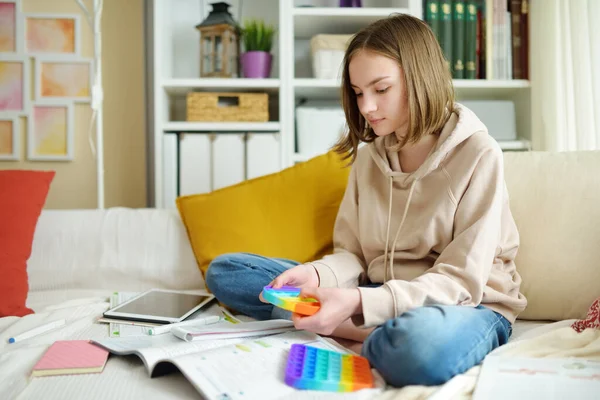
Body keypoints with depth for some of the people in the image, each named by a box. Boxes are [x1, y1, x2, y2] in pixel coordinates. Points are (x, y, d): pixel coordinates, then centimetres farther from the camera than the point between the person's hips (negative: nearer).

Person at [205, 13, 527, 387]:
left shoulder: (478, 154, -12)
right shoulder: (368, 156, 7)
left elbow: (460, 281, -16)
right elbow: (353, 255, 7)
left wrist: (361, 304, -30)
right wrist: (317, 275, -17)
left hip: (466, 305, -6)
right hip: (379, 297, 7)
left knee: (421, 345, -47)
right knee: (225, 271, -6)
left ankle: (386, 338, -11)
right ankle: (384, 335, -17)